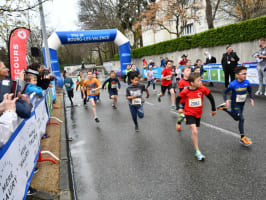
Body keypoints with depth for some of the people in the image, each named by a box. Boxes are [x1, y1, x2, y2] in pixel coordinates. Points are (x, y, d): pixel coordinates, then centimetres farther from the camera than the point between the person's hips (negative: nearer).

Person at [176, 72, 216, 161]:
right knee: (194, 131, -17)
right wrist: (179, 108, -14)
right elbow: (178, 99, 0)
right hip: (189, 113, -3)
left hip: (198, 114, 3)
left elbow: (211, 97, 0)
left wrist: (213, 109, 8)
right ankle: (197, 151, -5)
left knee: (195, 131, 13)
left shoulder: (202, 89, -13)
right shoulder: (185, 91, -16)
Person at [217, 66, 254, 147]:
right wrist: (226, 100, -28)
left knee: (236, 118, 20)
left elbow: (250, 91, 5)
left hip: (242, 103, 6)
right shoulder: (233, 84, -25)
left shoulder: (247, 82, -13)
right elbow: (225, 92, -13)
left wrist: (251, 98, -11)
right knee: (241, 119, -10)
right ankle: (242, 138, 2)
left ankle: (224, 108, 37)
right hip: (235, 104, -6)